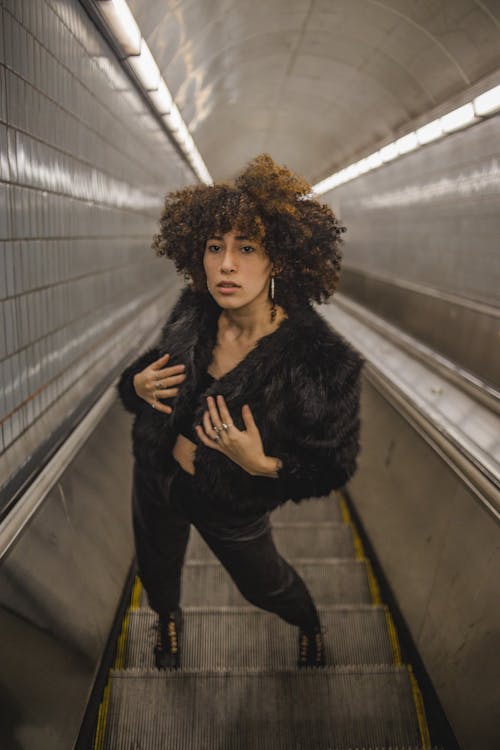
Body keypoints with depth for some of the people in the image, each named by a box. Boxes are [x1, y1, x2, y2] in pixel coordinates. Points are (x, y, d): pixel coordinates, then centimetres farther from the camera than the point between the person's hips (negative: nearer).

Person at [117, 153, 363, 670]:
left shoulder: (321, 361, -32)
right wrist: (139, 384, -18)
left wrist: (262, 465, -36)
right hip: (158, 480, 4)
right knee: (156, 571, 30)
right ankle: (169, 619, 69)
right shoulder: (194, 313, -16)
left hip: (231, 507, -3)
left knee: (264, 586, 26)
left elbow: (332, 466, -20)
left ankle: (310, 627, 64)